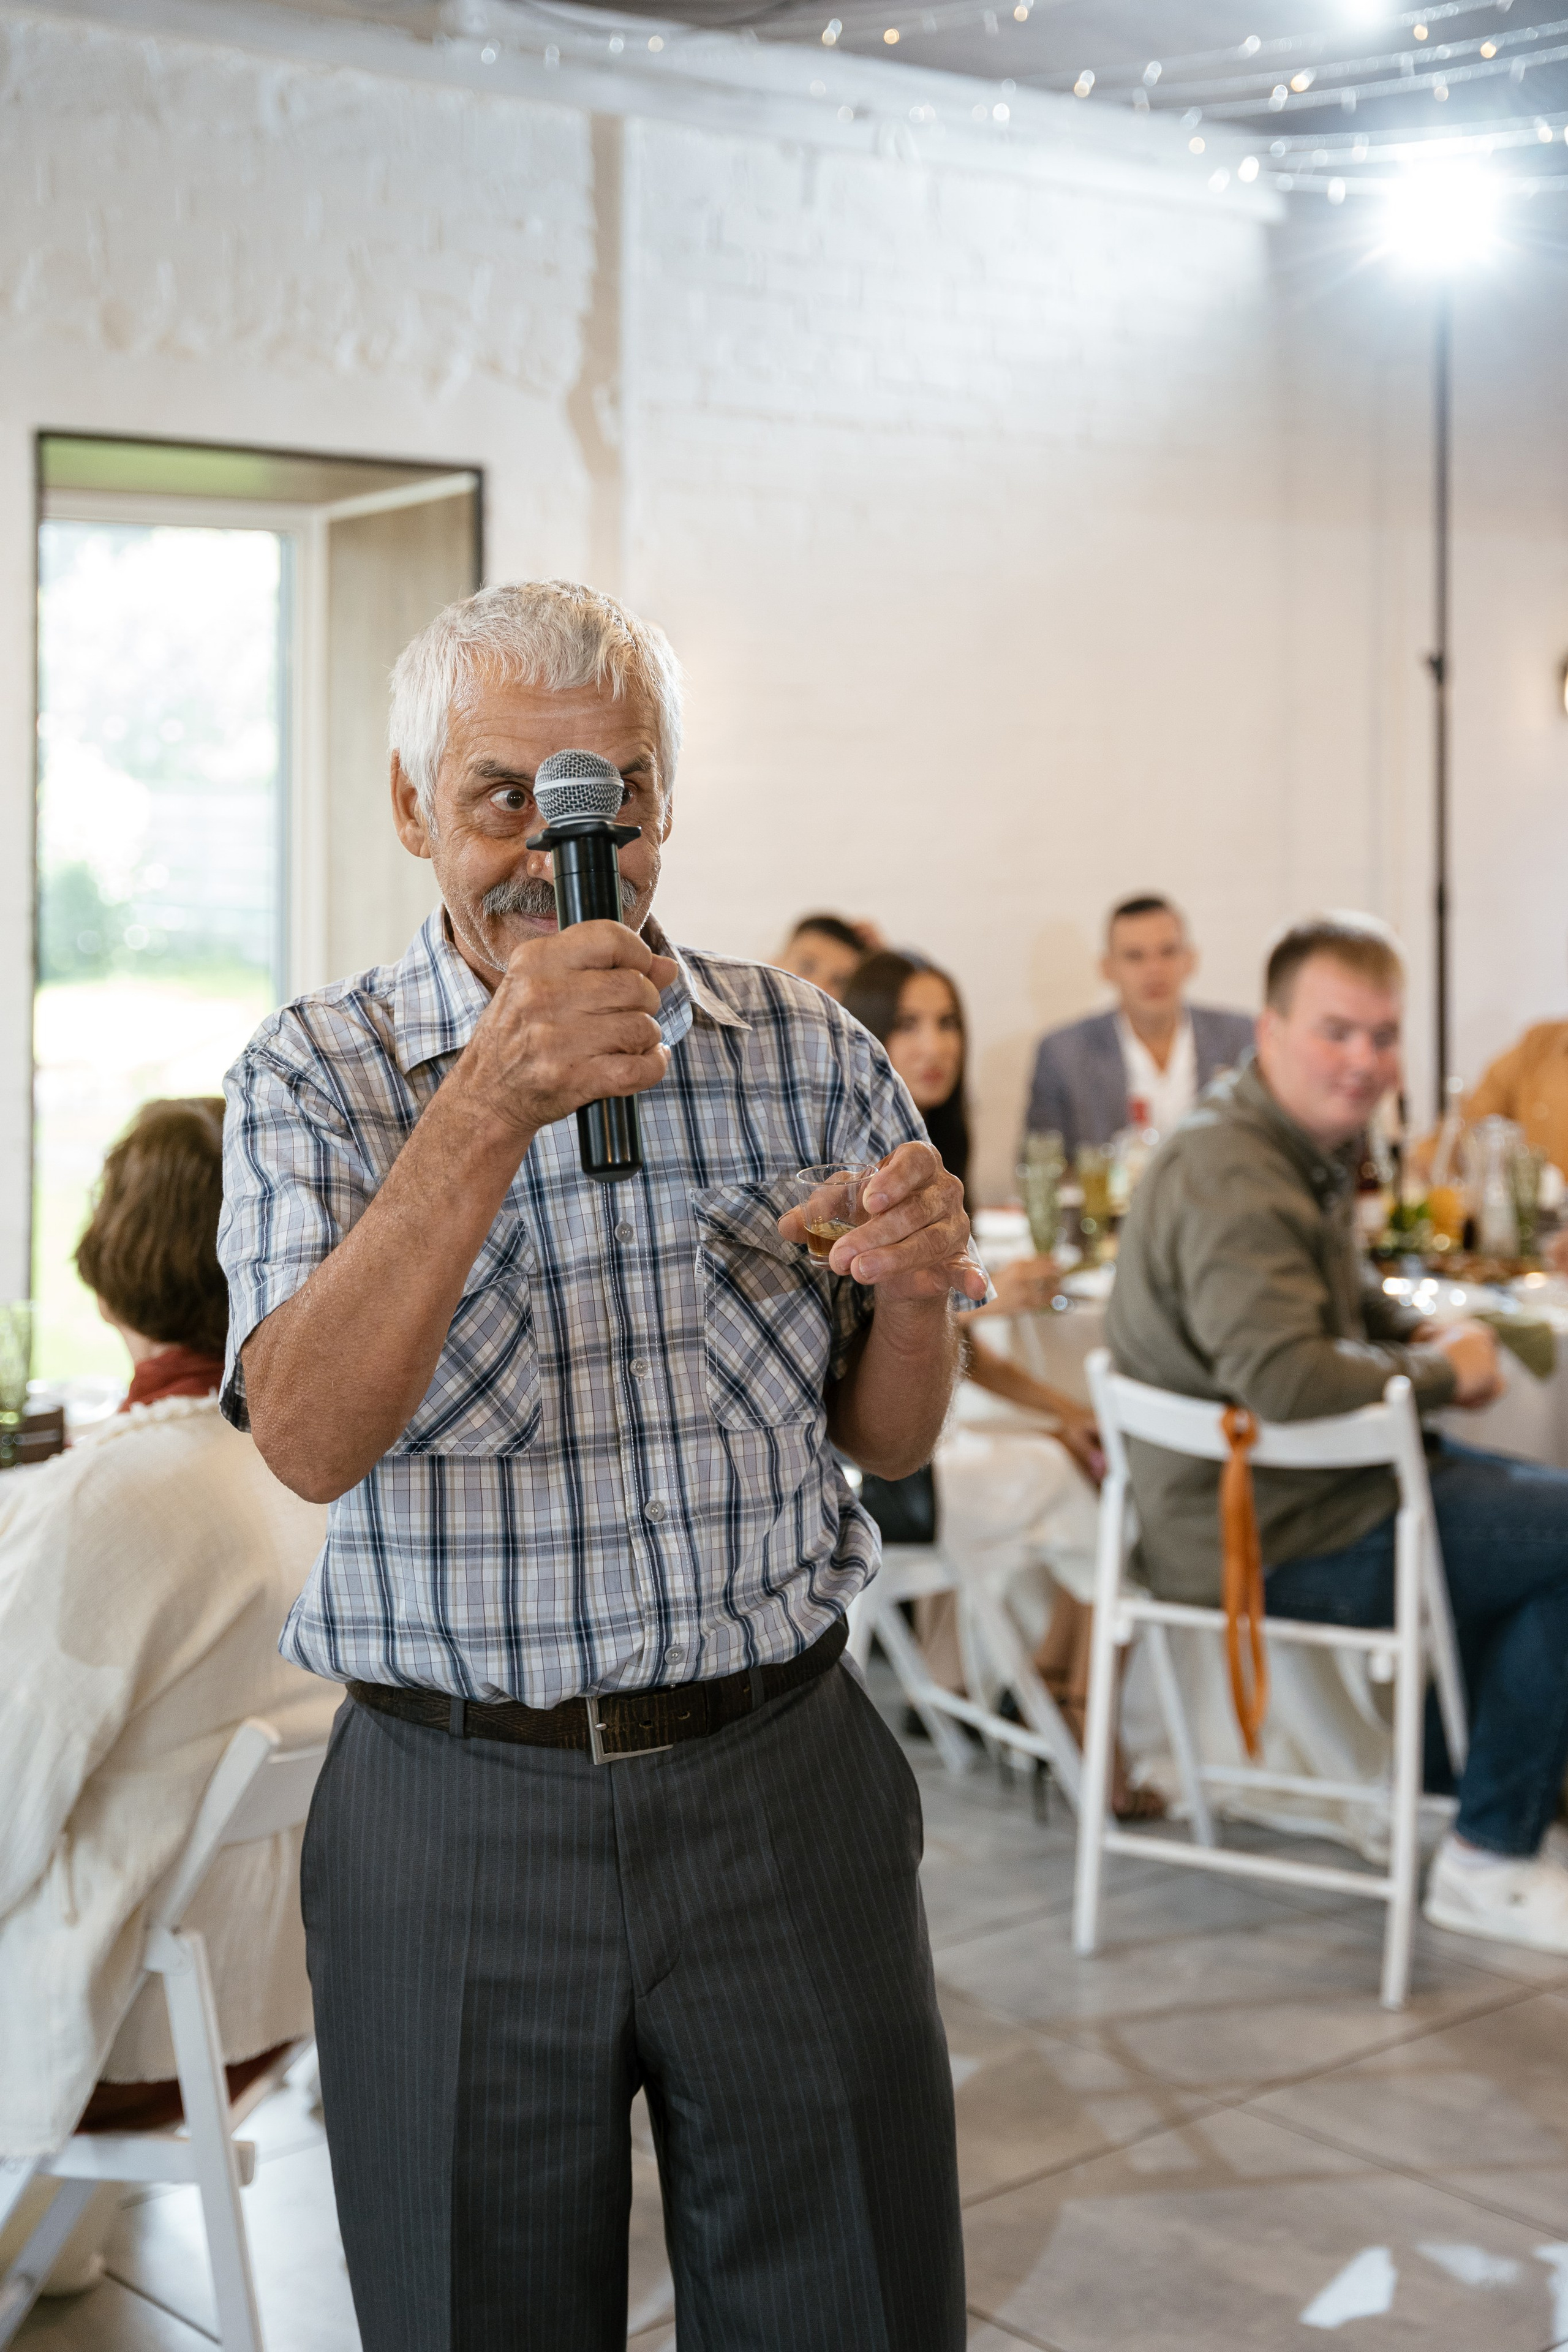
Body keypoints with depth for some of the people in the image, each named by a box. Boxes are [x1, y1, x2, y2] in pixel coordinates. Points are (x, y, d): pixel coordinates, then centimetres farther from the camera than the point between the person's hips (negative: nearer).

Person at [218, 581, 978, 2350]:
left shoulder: (808, 1055, 2)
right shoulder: (317, 1075, -4)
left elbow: (886, 1442, 10)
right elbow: (310, 1441, -20)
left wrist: (913, 1294, -13)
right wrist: (494, 1107, -28)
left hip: (784, 1786, 2)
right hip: (458, 1821, -1)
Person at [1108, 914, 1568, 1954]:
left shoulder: (1310, 1148, 10)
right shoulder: (1233, 1178, -25)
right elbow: (1284, 1375, -37)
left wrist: (1424, 1331, 3)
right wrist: (1439, 1373, -20)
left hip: (1297, 1484, 11)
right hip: (1270, 1543, -11)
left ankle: (1462, 1775, 35)